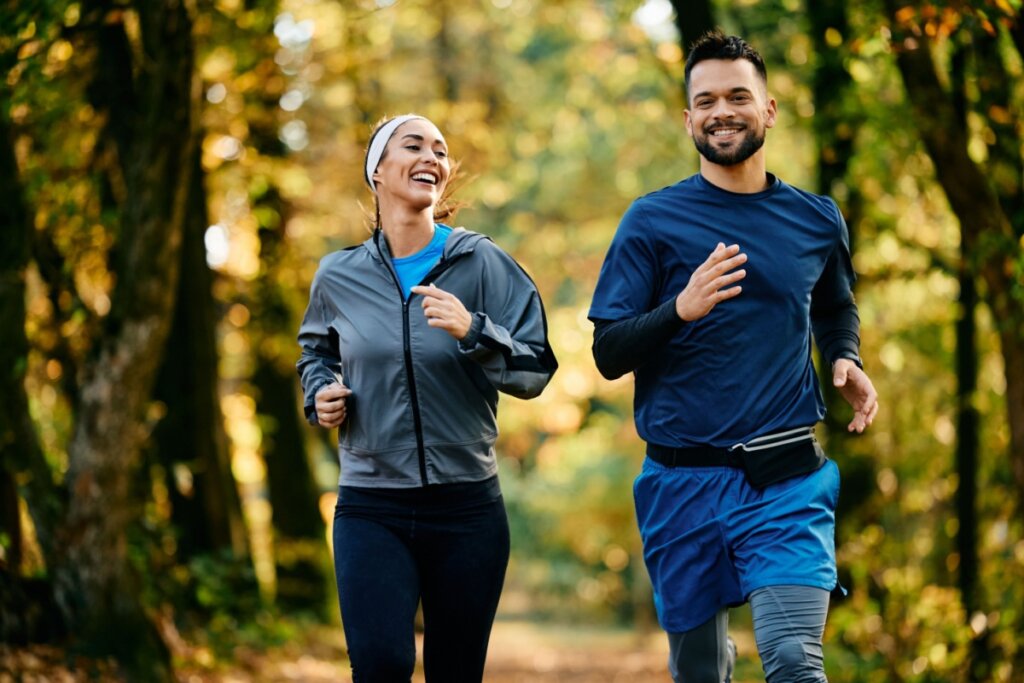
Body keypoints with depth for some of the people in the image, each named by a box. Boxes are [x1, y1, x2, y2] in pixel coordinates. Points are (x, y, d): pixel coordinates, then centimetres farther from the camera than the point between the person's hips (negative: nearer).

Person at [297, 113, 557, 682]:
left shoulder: (482, 263, -2)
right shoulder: (339, 276, 4)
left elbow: (535, 371, -5)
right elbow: (316, 351, 25)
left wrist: (473, 331, -21)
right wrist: (321, 392, 5)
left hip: (467, 507, 0)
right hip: (370, 509, 0)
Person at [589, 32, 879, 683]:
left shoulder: (817, 221, 7)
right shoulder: (653, 222, -1)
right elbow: (608, 354, -4)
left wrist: (847, 360, 5)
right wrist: (680, 310, -22)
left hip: (787, 481, 0)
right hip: (684, 482, 0)